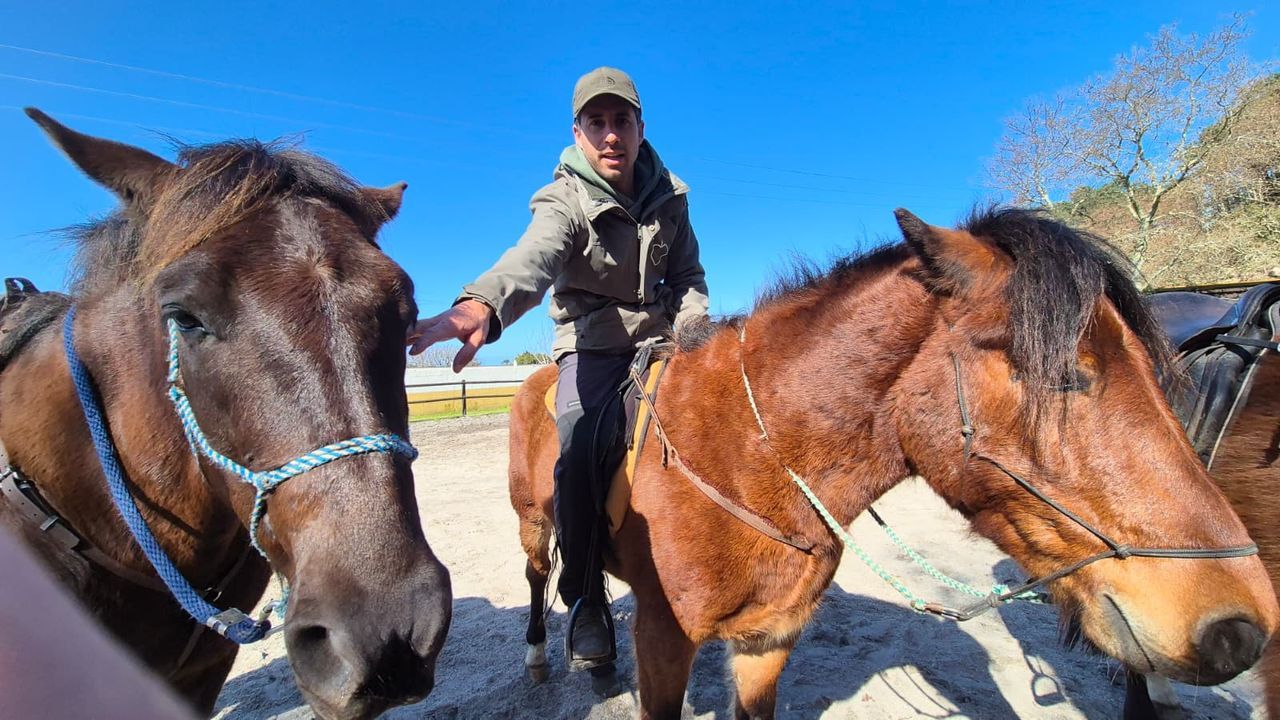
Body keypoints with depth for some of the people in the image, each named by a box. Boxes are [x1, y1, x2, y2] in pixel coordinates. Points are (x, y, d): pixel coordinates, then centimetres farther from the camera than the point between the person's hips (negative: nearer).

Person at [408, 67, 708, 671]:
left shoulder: (669, 196, 2)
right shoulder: (564, 201, -14)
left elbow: (688, 276, 10)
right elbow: (534, 256, -37)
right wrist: (481, 304, -59)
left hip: (661, 340, 5)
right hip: (591, 344, -4)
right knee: (578, 455, -26)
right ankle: (585, 603, -6)